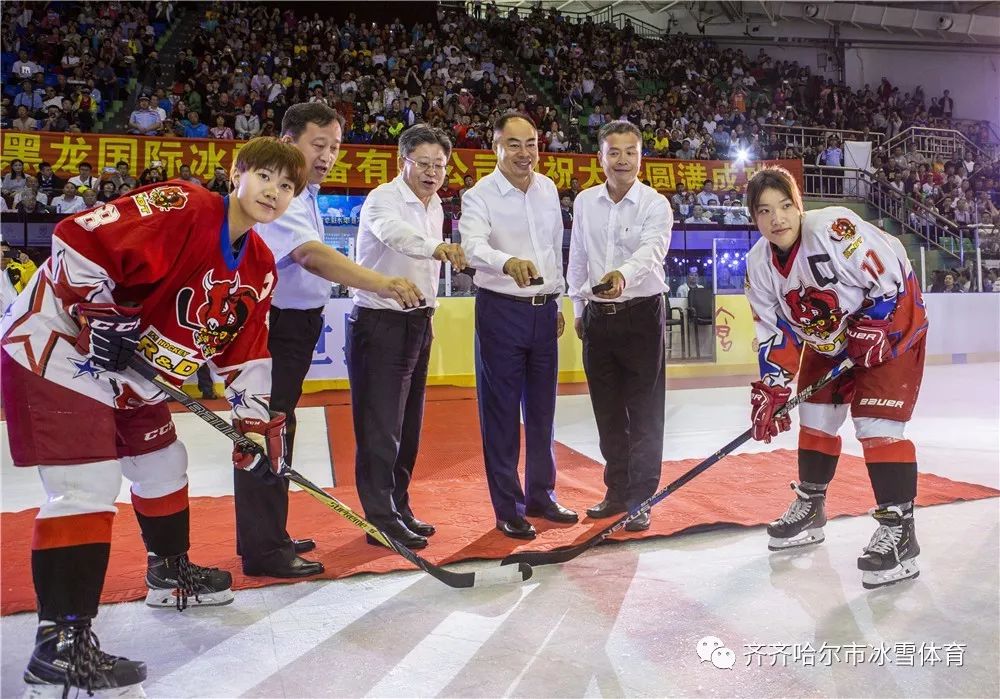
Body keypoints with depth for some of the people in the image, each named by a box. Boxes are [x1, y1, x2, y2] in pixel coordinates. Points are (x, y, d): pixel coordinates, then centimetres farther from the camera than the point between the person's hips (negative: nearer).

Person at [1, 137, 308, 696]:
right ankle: (61, 642, -6)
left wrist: (257, 424, 1)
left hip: (132, 372, 9)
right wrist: (101, 314, -23)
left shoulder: (260, 267, 3)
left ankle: (171, 572, 43)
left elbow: (247, 350, 7)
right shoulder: (179, 208, -22)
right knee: (88, 491, -15)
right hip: (59, 350, -9)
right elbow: (76, 238, -25)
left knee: (164, 466, 20)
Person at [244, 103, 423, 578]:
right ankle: (263, 551, 5)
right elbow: (312, 255, -36)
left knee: (276, 430, 17)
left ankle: (266, 535, 30)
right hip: (267, 325, -11)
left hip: (292, 324, 11)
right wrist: (381, 283, -47)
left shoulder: (305, 193, 14)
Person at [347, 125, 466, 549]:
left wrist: (425, 314, 17)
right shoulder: (384, 199, -13)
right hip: (379, 323, -8)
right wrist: (436, 247, -55)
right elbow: (394, 231, -37)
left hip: (418, 322, 8)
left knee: (408, 425, 13)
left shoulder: (434, 205, 13)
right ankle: (382, 520, 4)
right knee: (381, 426, -5)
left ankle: (399, 508, 25)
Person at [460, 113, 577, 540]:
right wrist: (509, 262, -48)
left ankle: (541, 496, 29)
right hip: (501, 310, -5)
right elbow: (473, 247, -28)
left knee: (542, 409, 14)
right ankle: (508, 509, 13)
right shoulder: (480, 196, -10)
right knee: (501, 413, 1)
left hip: (543, 310, 6)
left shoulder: (548, 189, 8)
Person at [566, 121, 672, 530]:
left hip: (642, 315, -4)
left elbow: (650, 251, -25)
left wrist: (623, 275, -45)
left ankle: (640, 500, 8)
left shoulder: (656, 205, -7)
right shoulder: (584, 202, 7)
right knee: (608, 412, 12)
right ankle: (617, 492, 25)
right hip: (597, 316, 5)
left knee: (644, 413, -2)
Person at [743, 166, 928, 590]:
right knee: (816, 418, 10)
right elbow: (776, 331, -4)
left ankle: (898, 530, -8)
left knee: (876, 423, -16)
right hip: (828, 339, 7)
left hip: (891, 324, -7)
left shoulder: (834, 229, -29)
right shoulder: (759, 264, -8)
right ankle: (810, 510, 27)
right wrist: (771, 388, -11)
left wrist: (871, 330, -24)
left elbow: (891, 275, -24)